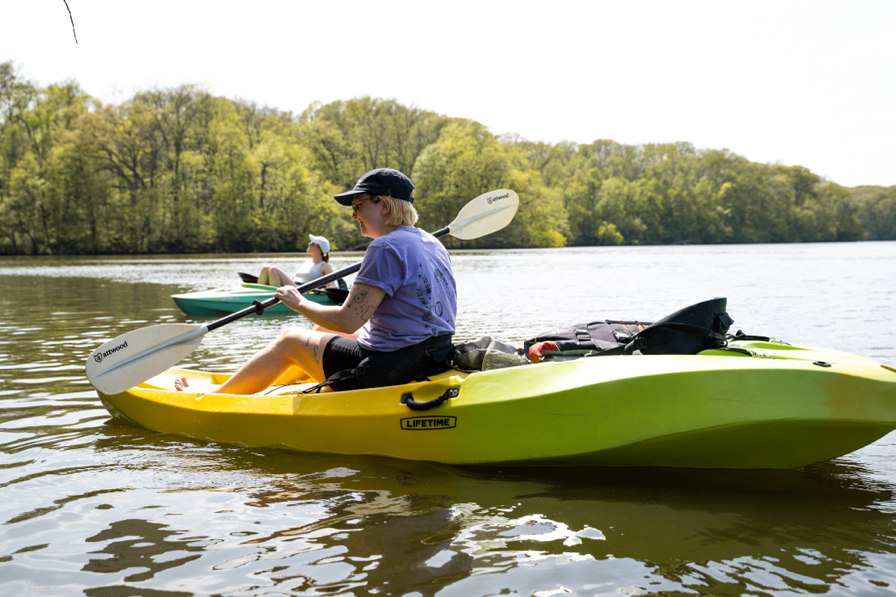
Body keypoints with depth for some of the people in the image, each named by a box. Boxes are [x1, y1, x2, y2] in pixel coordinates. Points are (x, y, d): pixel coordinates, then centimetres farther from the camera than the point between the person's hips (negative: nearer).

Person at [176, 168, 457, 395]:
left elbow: (347, 321, -21)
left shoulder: (386, 248, -19)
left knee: (290, 340, 10)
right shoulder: (432, 244, 10)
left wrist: (299, 303, -6)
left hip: (387, 371, -9)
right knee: (320, 333, 26)